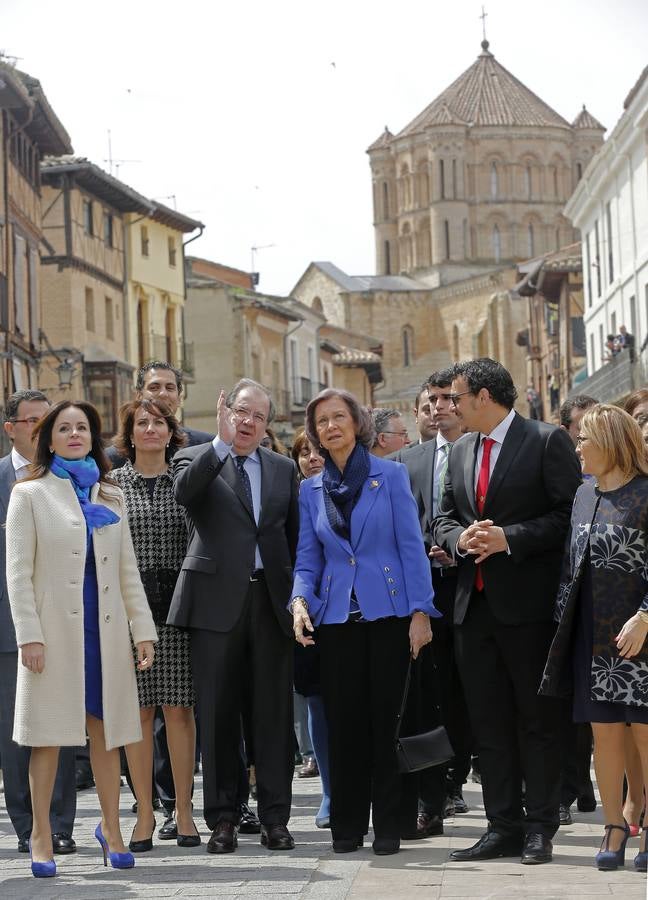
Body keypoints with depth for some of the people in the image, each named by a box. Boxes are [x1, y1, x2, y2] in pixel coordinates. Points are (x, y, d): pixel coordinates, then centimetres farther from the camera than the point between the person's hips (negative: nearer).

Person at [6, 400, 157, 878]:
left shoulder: (111, 497, 14)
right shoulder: (30, 494, 2)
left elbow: (128, 570, 13)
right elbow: (18, 572, -3)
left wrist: (143, 629, 6)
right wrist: (29, 635, -12)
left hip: (105, 627, 4)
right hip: (56, 630, -3)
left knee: (105, 729, 7)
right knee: (49, 733, -1)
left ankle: (111, 827, 16)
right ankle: (41, 837, 5)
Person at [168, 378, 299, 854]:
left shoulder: (284, 469, 15)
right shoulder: (197, 459, 6)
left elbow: (294, 535, 15)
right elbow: (183, 492, -18)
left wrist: (297, 596, 8)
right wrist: (221, 442, -21)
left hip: (272, 600, 2)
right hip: (217, 600, -2)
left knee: (275, 712, 3)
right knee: (218, 712, 1)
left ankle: (275, 817, 8)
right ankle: (223, 818, 8)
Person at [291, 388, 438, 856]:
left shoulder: (391, 475, 1)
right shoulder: (311, 489, 10)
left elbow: (411, 547, -3)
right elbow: (308, 559, 12)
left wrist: (420, 611, -9)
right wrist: (301, 599, -8)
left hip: (389, 612, -3)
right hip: (337, 618, 3)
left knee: (389, 719, -2)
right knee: (344, 723, 3)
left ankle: (390, 825, 5)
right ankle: (347, 826, 10)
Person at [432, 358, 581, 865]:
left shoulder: (548, 442, -5)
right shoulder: (461, 452, 15)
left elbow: (570, 514, -10)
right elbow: (444, 519, 19)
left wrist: (510, 539, -17)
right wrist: (460, 538, -3)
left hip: (528, 602, -6)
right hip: (475, 604, 7)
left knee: (537, 719, 1)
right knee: (489, 722, 7)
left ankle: (540, 828, 6)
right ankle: (503, 827, 13)